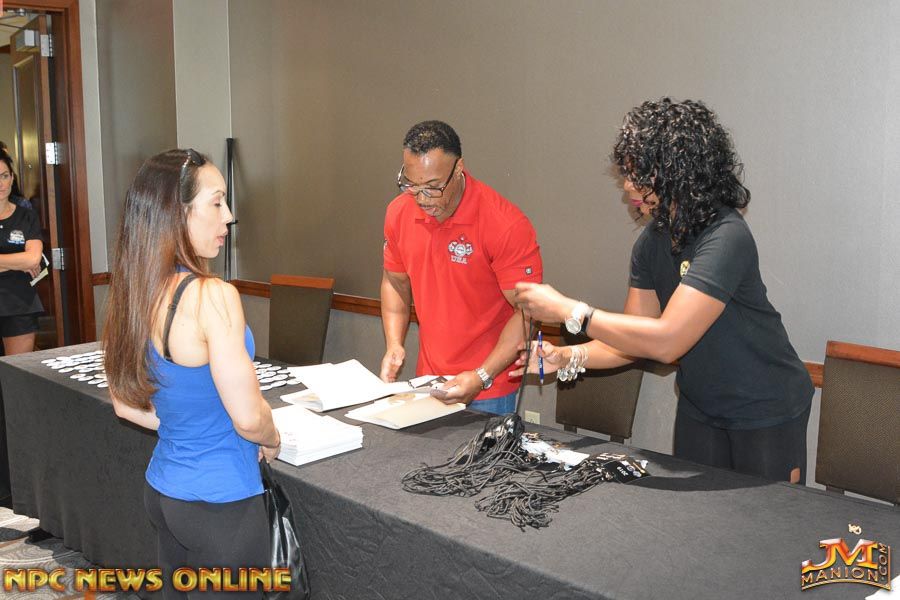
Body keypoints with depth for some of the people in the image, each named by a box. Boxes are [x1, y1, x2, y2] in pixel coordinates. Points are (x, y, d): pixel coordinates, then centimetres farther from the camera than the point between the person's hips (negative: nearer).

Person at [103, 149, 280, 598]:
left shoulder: (133, 292, -1)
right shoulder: (211, 296, -24)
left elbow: (127, 405, 9)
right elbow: (249, 417, -22)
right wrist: (272, 439, -2)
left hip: (162, 489, 7)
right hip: (220, 502, -7)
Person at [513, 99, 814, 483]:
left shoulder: (726, 239, -29)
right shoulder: (652, 241, -3)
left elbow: (666, 341, -34)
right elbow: (634, 339, 1)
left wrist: (568, 310, -31)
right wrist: (567, 358, -15)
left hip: (766, 413, -7)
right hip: (699, 409, 7)